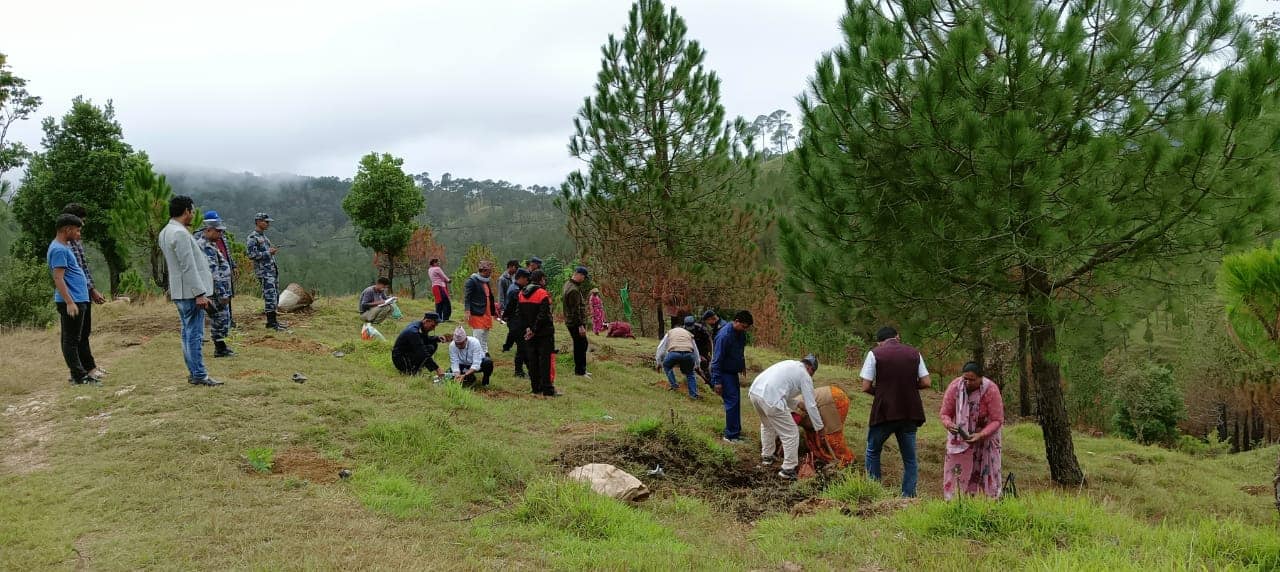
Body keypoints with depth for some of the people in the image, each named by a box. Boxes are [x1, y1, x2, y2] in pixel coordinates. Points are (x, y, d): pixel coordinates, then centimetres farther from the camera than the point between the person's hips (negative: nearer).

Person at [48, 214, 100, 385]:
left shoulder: (65, 246, 16)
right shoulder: (58, 250, -15)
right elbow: (58, 278, -22)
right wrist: (69, 302, -25)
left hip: (80, 300, 11)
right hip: (71, 302, -11)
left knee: (83, 337, 17)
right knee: (71, 339, -4)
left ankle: (89, 369, 26)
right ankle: (78, 376, -2)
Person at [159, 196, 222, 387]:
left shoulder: (165, 232, 13)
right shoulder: (180, 233, -19)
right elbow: (188, 267, -22)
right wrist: (200, 293, -20)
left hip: (179, 292, 10)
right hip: (190, 292, -10)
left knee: (189, 332, 14)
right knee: (195, 333, -6)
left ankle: (193, 371, 20)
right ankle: (199, 375, -3)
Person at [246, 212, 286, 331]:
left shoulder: (264, 236, 18)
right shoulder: (252, 238, -10)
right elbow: (252, 255, -19)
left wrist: (272, 250, 12)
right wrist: (268, 252, -17)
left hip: (272, 270, 9)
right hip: (264, 271, -9)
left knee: (275, 295, 10)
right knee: (270, 296, -12)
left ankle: (273, 320, 16)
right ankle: (271, 322, -10)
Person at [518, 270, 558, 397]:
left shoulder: (521, 294, 8)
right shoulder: (542, 294, -13)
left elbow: (521, 315, 8)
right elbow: (543, 315, -18)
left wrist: (528, 328, 5)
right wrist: (534, 330, -12)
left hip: (529, 333, 6)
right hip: (544, 333, -6)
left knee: (532, 361, 11)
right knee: (545, 360, -3)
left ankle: (536, 388, 15)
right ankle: (548, 390, -4)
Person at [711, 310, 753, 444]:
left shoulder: (741, 334, 0)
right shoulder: (724, 335, -26)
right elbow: (717, 359, -24)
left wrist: (742, 366, 20)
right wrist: (717, 381, -23)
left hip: (733, 372, 9)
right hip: (724, 373, -9)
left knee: (735, 401, 13)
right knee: (731, 402, -10)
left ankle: (736, 431, 23)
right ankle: (731, 435, -4)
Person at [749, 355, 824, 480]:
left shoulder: (790, 364, 29)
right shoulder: (805, 376, 8)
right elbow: (811, 405, 8)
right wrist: (819, 428, 17)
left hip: (754, 390, 8)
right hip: (770, 398, -8)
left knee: (767, 425, 34)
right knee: (791, 434, 5)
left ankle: (767, 456, 46)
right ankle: (788, 469, 10)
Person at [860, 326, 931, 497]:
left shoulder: (875, 353, -4)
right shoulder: (914, 353, 6)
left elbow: (866, 387, -8)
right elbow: (925, 383, 3)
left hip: (884, 412, -2)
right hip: (910, 413, 2)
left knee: (873, 451, 18)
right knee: (910, 458, 13)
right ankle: (909, 495, 10)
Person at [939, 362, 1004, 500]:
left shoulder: (991, 390, -25)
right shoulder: (954, 387, -21)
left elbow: (997, 420, -21)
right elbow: (944, 413, -13)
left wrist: (981, 435, -35)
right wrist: (949, 424, -36)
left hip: (986, 434, -1)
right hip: (959, 436, 1)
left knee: (987, 471, 0)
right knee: (957, 471, -6)